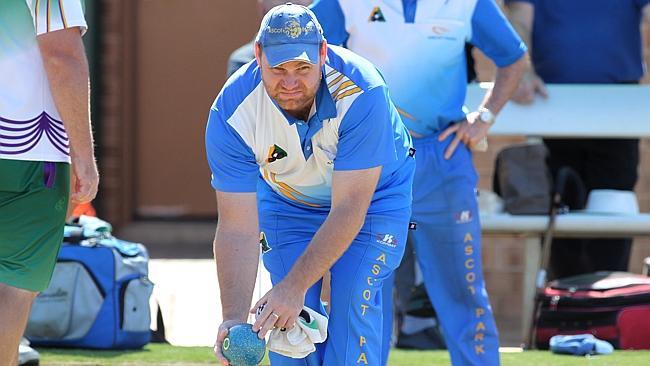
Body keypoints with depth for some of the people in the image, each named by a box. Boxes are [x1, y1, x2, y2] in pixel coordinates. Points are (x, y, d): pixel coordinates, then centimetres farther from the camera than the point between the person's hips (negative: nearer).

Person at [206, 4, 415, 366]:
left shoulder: (362, 94, -37)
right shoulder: (231, 114, -29)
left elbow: (348, 210, -35)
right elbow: (238, 230, -28)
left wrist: (296, 286, -41)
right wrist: (234, 319, -39)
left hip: (373, 197, -2)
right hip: (286, 203, 2)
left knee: (352, 307, -20)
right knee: (288, 323, -11)